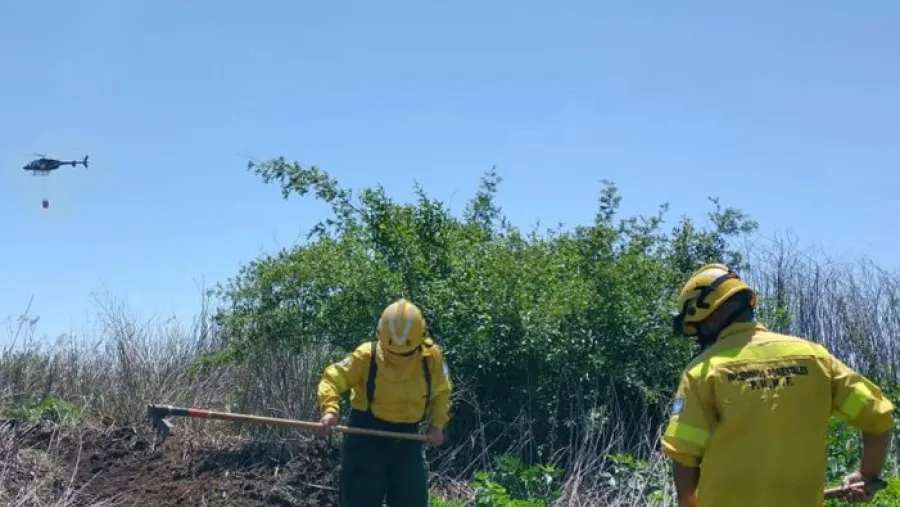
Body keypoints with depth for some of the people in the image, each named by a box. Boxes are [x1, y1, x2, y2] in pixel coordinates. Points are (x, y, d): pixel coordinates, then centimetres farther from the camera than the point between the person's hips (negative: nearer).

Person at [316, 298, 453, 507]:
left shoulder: (432, 357, -6)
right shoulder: (366, 356, -14)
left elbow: (441, 392, 11)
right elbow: (333, 378, -10)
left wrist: (438, 424, 1)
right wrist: (329, 409, -28)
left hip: (407, 437, 3)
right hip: (367, 435, -3)